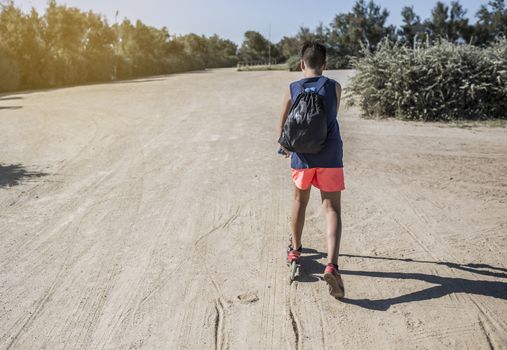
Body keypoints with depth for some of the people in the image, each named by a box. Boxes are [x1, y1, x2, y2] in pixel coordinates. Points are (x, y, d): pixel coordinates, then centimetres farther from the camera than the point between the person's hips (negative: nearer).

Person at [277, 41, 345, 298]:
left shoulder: (291, 89, 2)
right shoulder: (334, 87, 2)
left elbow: (282, 127, 8)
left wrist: (286, 146, 27)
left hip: (302, 156, 1)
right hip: (330, 157, -1)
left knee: (299, 202, 22)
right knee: (332, 208, 0)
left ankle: (295, 249, 37)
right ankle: (332, 265, -15)